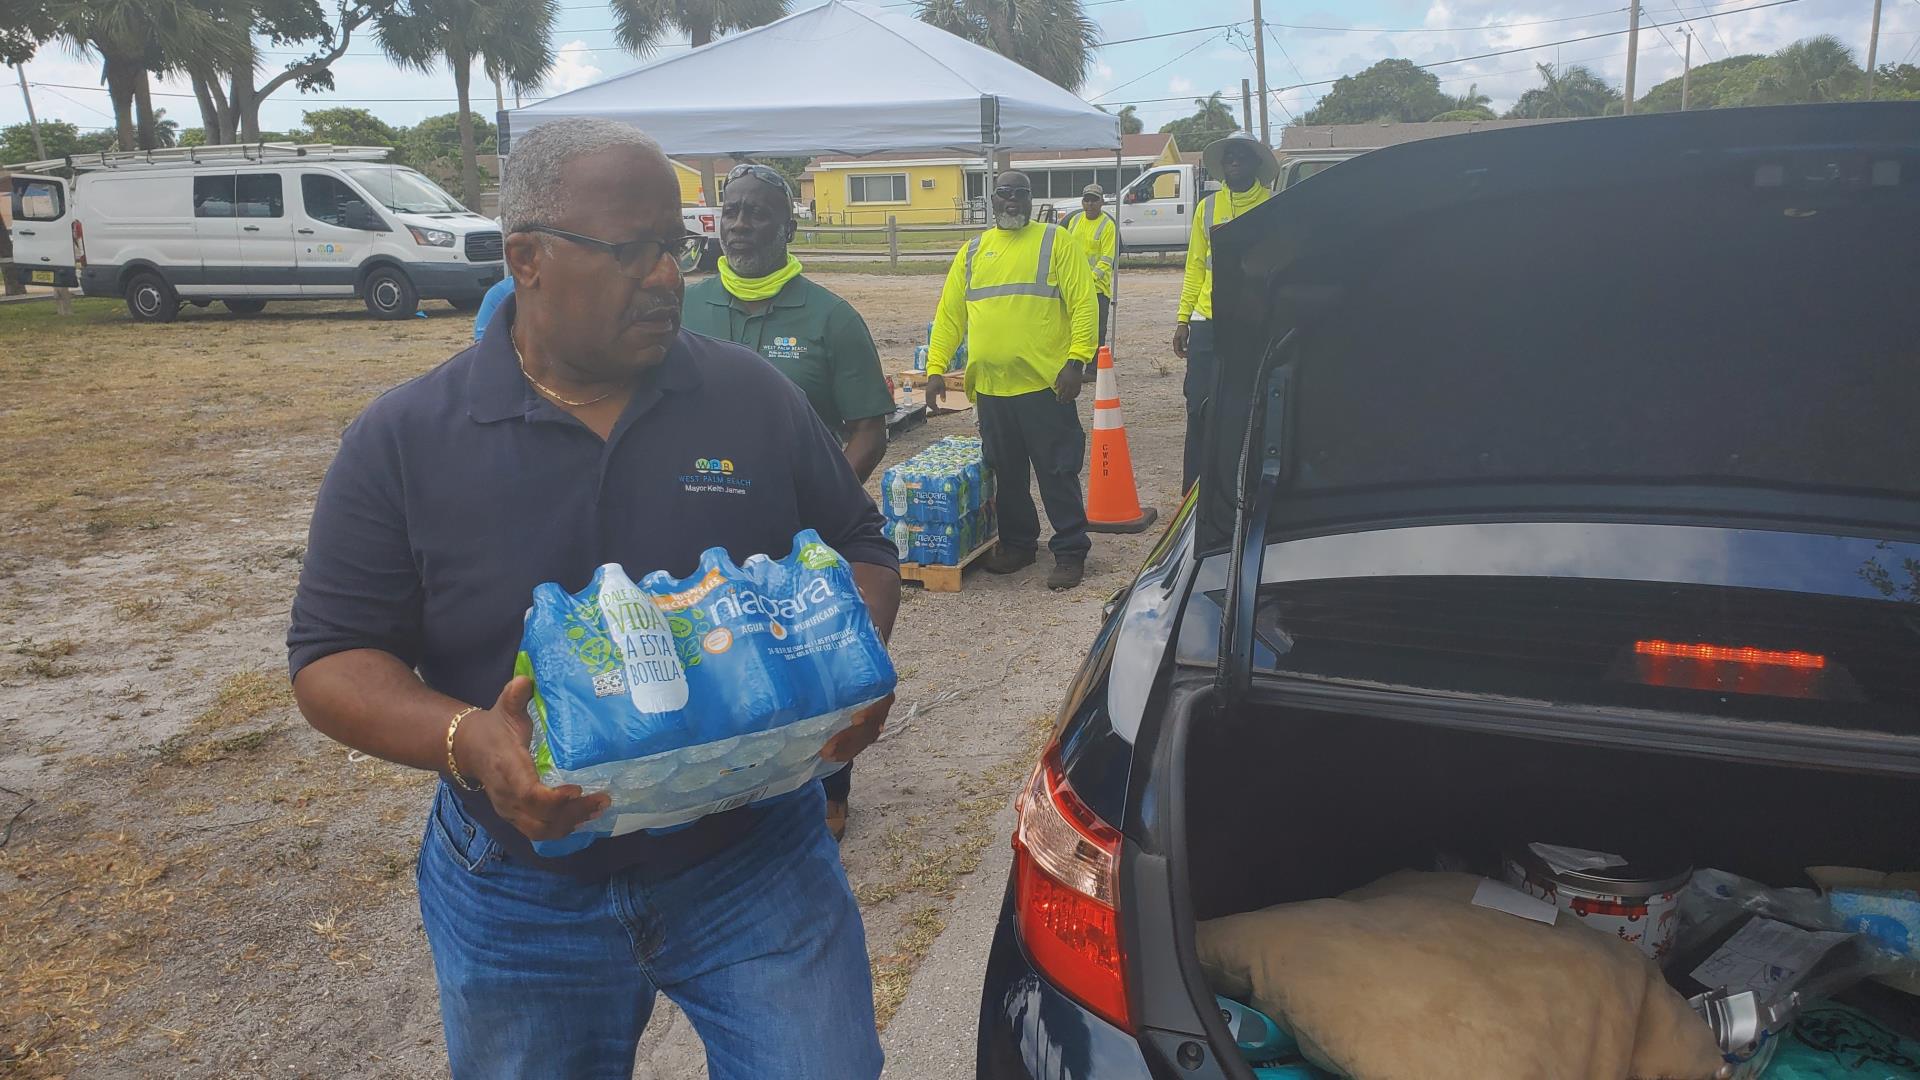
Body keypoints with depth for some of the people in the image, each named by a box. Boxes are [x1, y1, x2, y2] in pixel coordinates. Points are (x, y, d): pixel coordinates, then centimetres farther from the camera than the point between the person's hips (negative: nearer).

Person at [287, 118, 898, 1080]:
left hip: (758, 865, 0)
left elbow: (863, 552, 6)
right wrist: (464, 739, -25)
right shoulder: (403, 442, -6)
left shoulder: (754, 398, -3)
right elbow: (330, 661, -6)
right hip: (519, 904, 0)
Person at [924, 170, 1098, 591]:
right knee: (1005, 473, 14)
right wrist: (935, 368, 4)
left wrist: (1076, 360, -16)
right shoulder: (972, 252, 13)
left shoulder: (1056, 242, 1)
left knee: (1058, 472, 1)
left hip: (1045, 383, -4)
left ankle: (1070, 552, 11)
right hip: (990, 386, 4)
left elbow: (1084, 304, -6)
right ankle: (1017, 543, 29)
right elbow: (949, 314, 13)